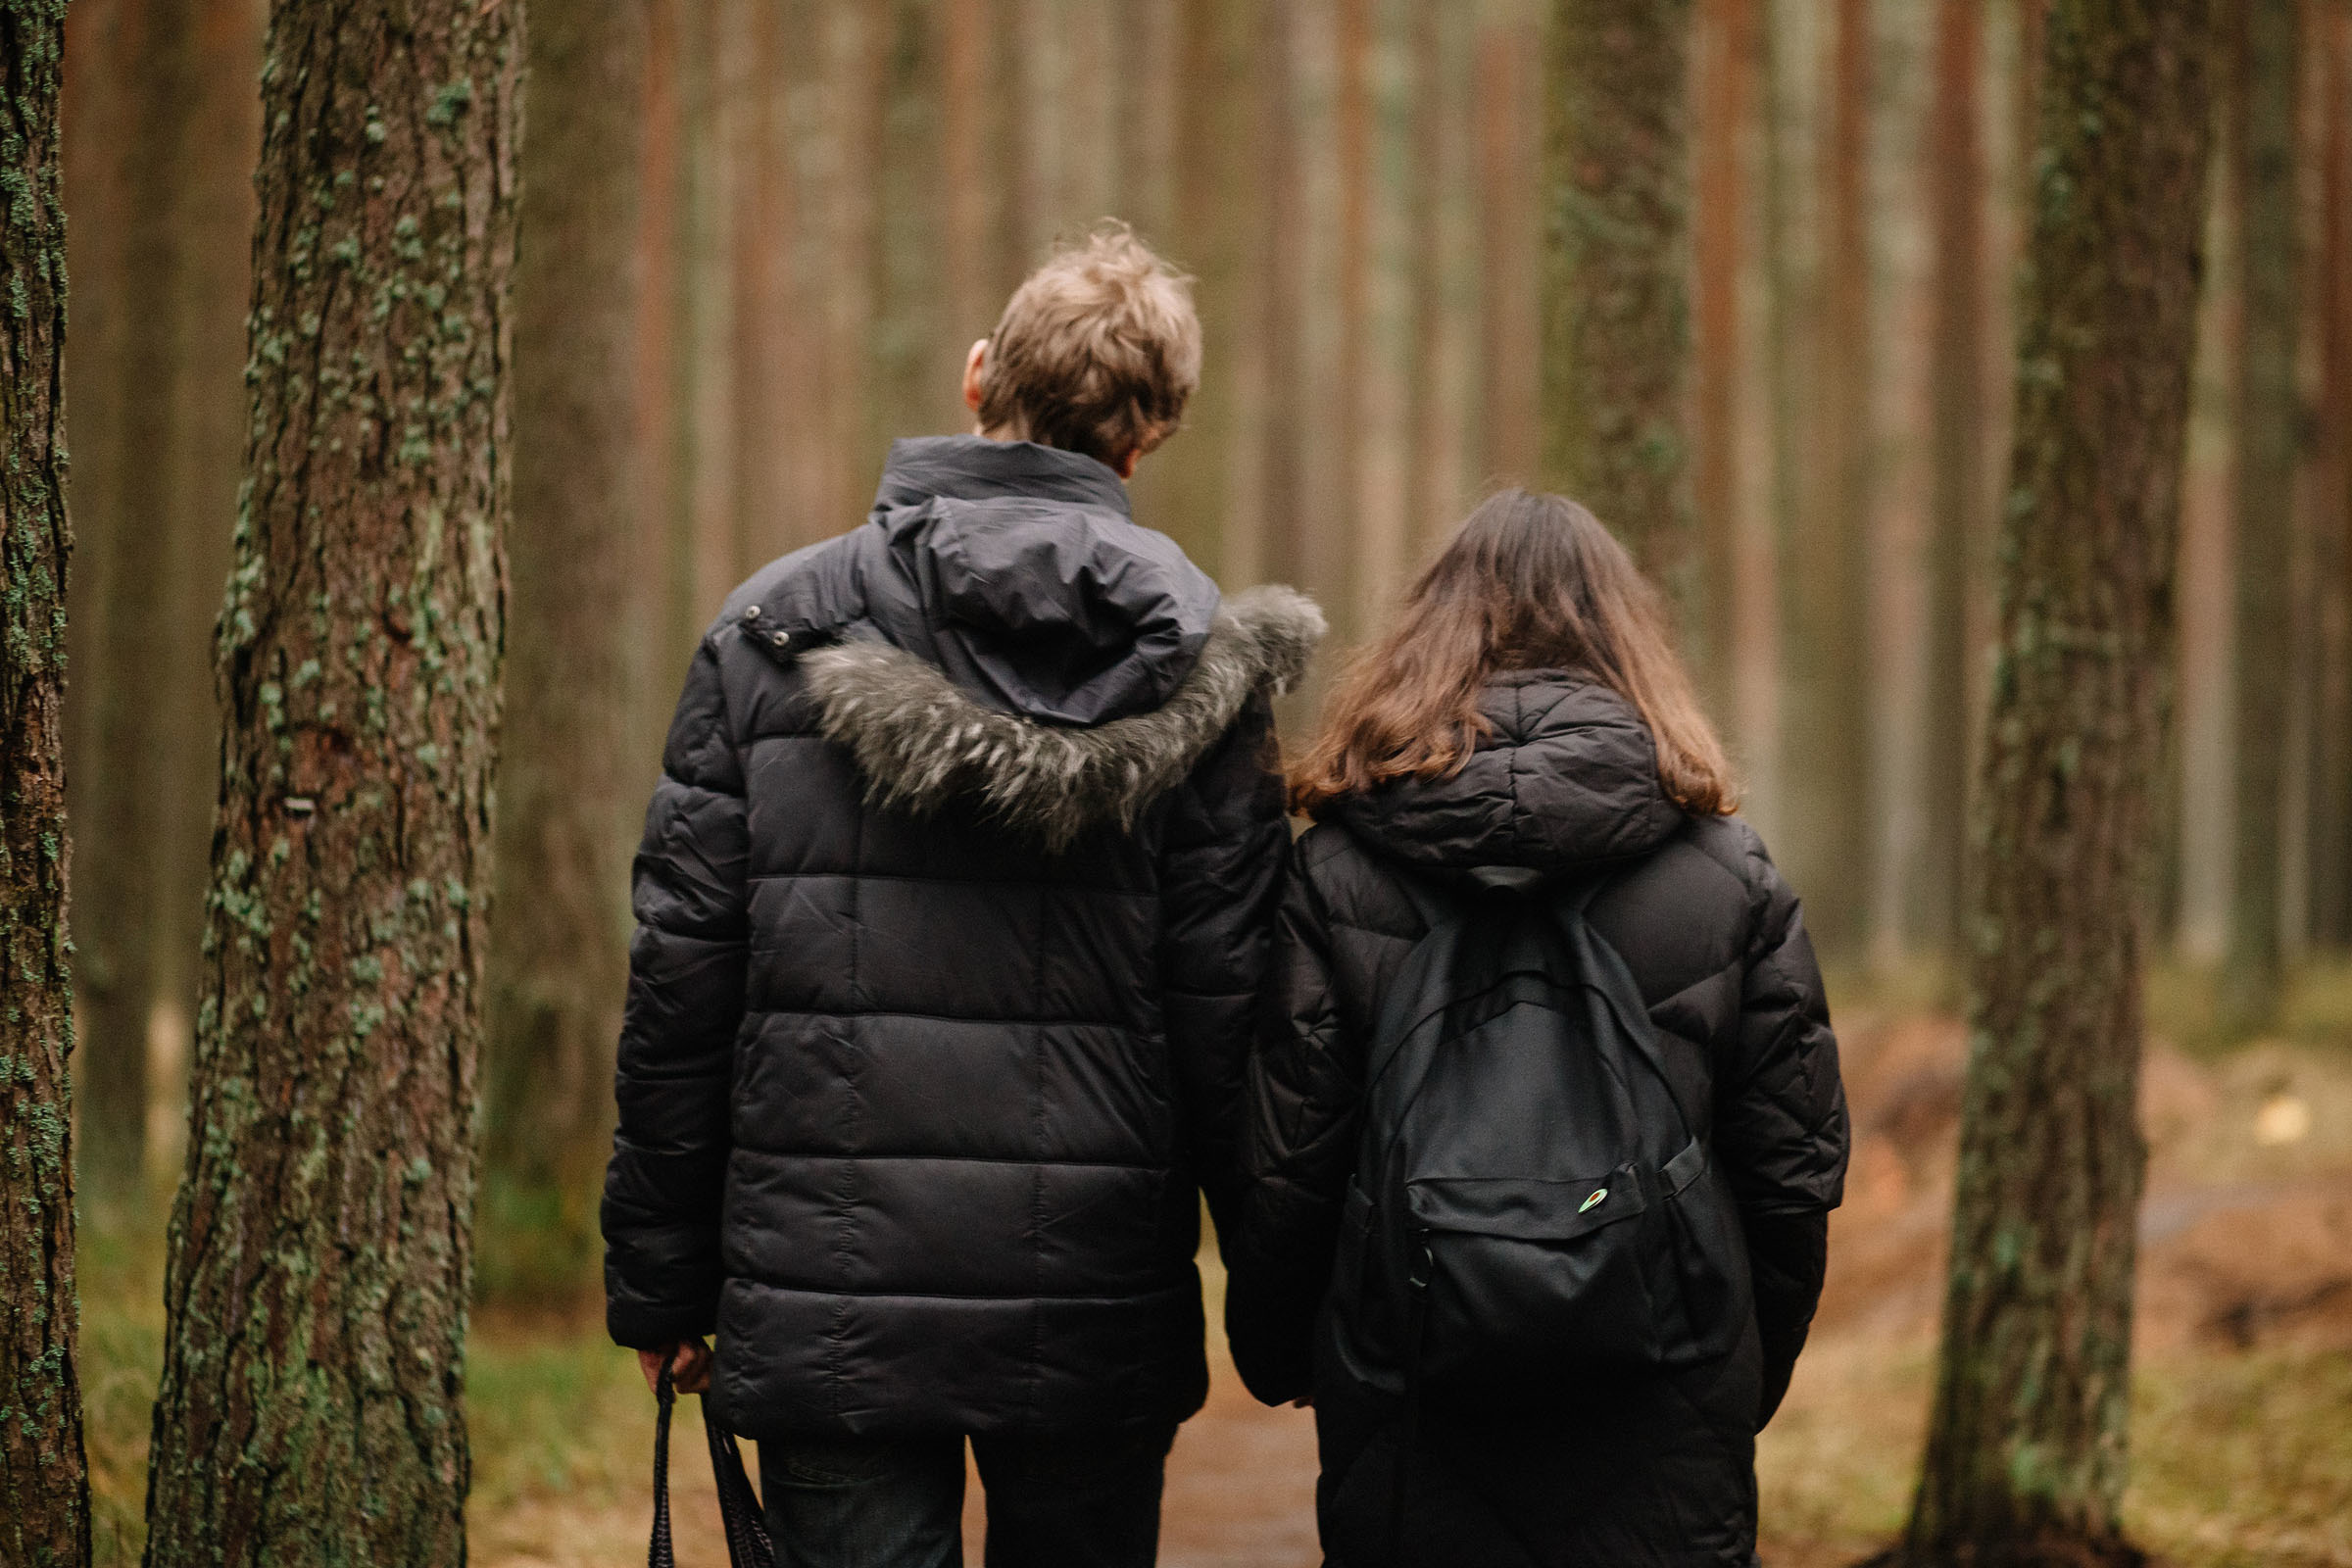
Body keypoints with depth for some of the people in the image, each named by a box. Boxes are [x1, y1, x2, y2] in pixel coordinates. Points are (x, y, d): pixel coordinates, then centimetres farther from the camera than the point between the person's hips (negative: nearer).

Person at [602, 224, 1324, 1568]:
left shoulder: (773, 629, 1)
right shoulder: (1195, 656, -1)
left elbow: (682, 977, 0)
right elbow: (1233, 1000, -3)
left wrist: (658, 1282, 7)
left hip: (827, 1299, 0)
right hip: (1094, 1306, 0)